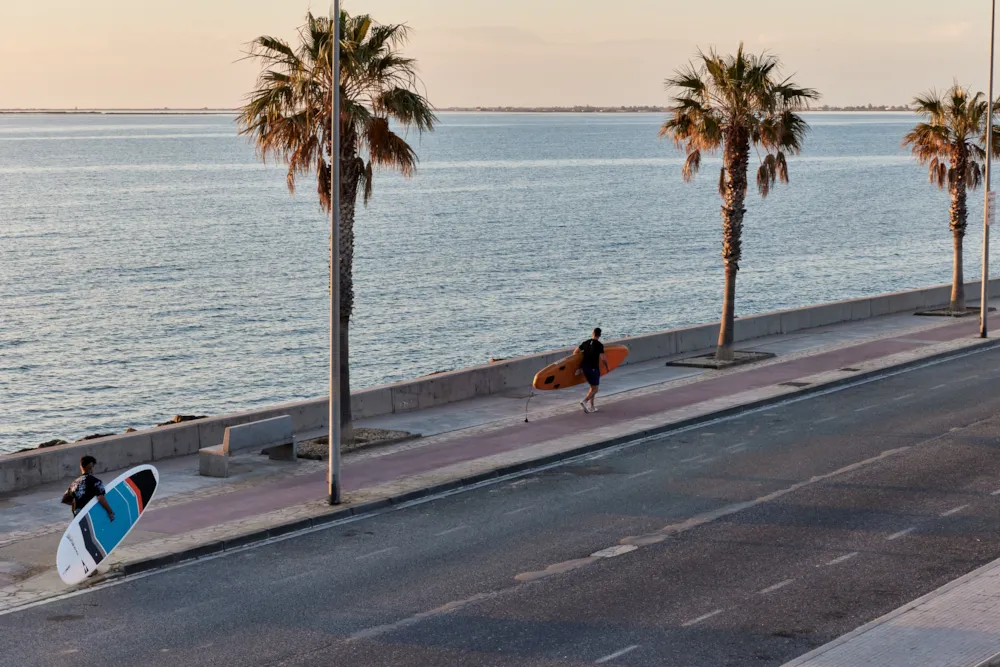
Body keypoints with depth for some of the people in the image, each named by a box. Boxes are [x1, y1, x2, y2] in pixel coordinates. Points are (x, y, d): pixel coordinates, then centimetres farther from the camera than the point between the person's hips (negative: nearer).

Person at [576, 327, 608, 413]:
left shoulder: (585, 343, 5)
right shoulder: (599, 345, -11)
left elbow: (576, 351, 6)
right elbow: (603, 358, -15)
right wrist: (607, 367, 1)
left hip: (585, 368, 6)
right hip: (594, 368, -6)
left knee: (592, 387, 19)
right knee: (595, 389, 0)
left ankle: (592, 407, 16)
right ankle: (584, 401, -23)